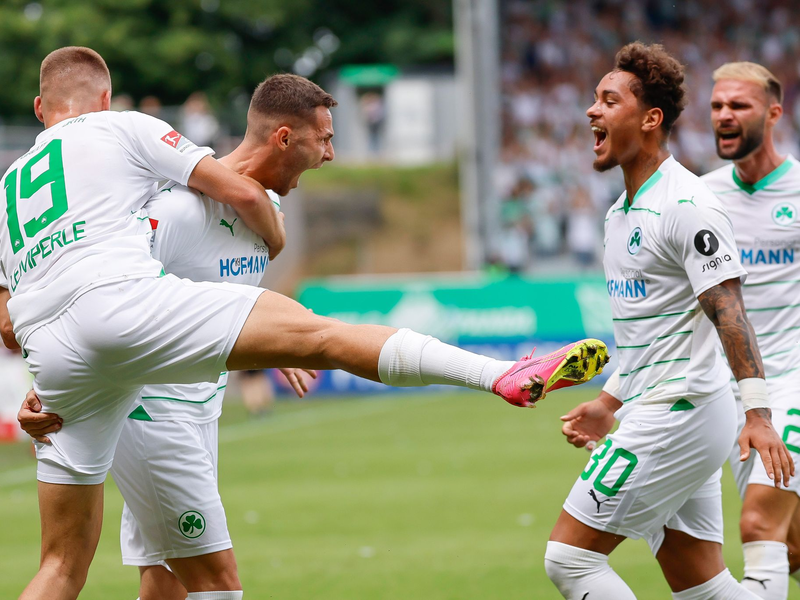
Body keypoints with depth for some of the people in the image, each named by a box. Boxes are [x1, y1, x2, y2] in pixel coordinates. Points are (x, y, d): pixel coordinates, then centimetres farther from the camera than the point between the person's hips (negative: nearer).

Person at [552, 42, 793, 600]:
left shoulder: (687, 206, -13)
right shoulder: (621, 212, 17)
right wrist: (608, 405, 27)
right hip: (656, 413, 10)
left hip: (680, 415, -10)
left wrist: (757, 414, -28)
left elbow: (729, 313, -21)